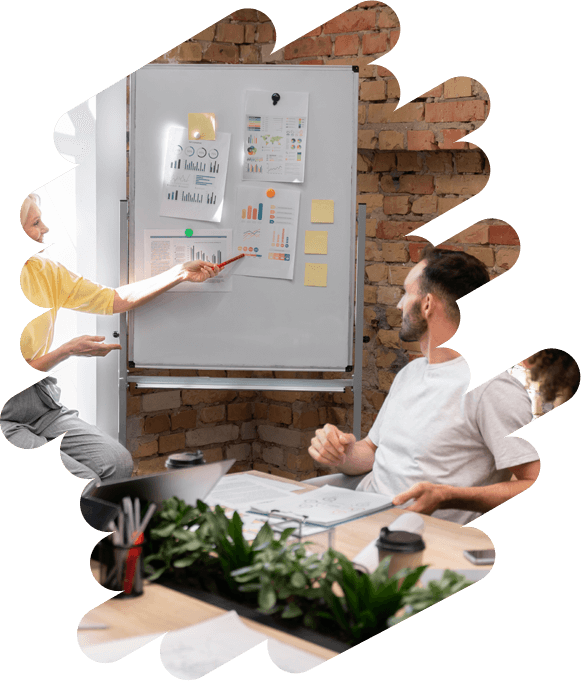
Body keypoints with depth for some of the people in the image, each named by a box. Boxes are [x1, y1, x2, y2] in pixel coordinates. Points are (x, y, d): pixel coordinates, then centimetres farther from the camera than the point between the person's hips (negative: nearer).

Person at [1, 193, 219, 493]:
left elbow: (115, 300, 7)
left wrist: (180, 273, 5)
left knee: (119, 463, -11)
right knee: (83, 483, -24)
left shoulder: (43, 270, 5)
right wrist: (67, 351, -20)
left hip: (41, 401, 7)